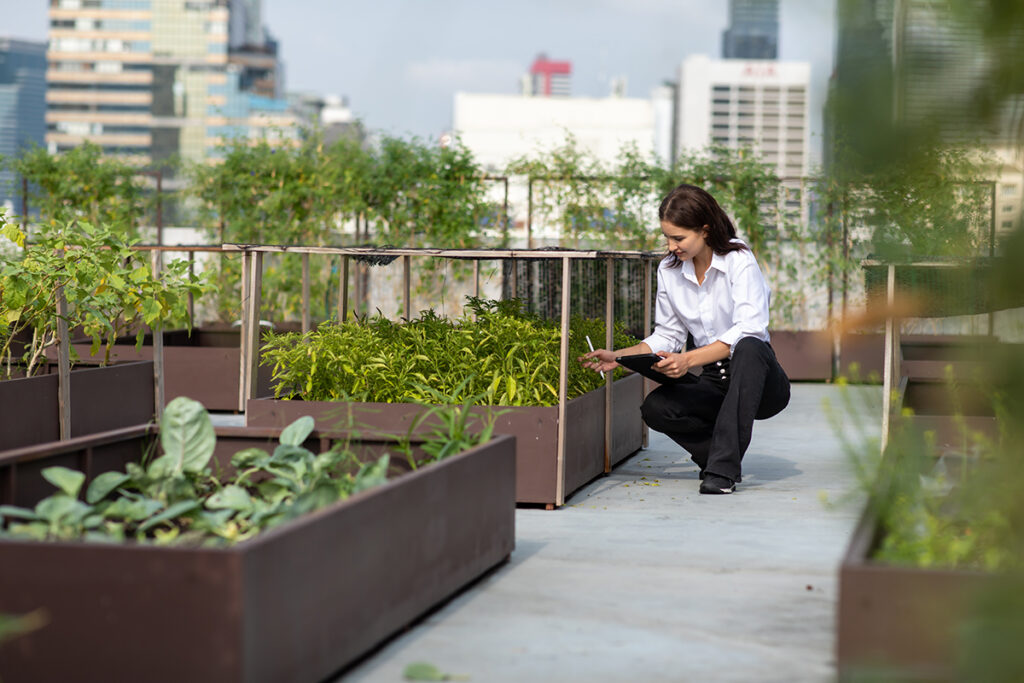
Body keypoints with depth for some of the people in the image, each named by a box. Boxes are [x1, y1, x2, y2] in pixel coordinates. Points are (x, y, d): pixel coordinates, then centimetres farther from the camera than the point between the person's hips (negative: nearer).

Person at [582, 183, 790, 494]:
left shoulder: (739, 261, -14)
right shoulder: (669, 270, 3)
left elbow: (748, 330, -27)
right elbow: (667, 337, 10)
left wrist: (689, 359, -37)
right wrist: (617, 357, -5)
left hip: (754, 378, -4)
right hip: (713, 383, 4)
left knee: (748, 349, -39)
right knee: (654, 408, -25)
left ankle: (723, 467, -37)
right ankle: (722, 457, -3)